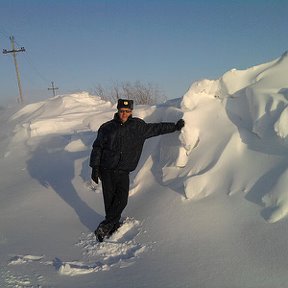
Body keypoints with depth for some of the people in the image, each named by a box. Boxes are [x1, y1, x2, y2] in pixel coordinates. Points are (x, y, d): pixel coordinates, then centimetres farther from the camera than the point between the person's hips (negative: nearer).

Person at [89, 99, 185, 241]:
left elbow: (156, 128, 16)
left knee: (121, 200, -12)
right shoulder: (107, 128, 3)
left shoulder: (138, 126, 5)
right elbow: (97, 148, 7)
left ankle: (104, 227, 1)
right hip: (106, 171, -1)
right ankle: (114, 225, 16)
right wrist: (95, 167, 1)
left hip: (123, 172, 1)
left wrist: (175, 127, 17)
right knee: (109, 201, -1)